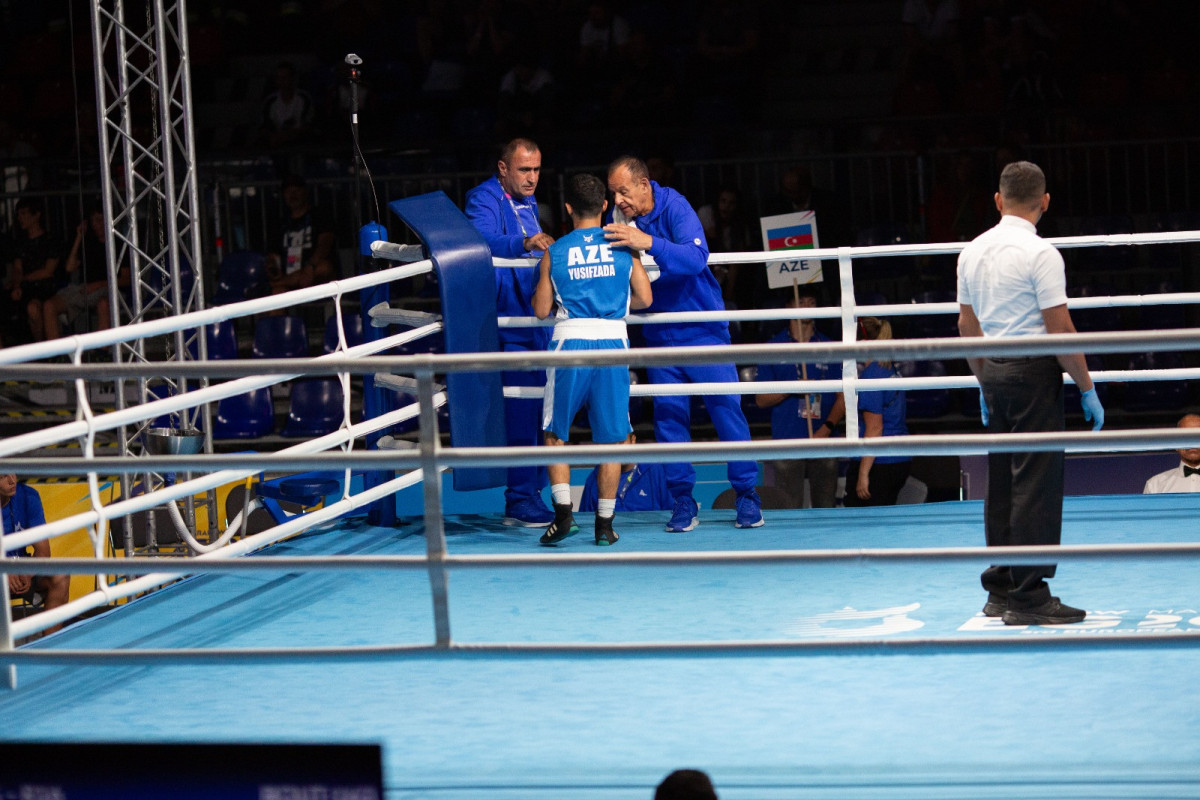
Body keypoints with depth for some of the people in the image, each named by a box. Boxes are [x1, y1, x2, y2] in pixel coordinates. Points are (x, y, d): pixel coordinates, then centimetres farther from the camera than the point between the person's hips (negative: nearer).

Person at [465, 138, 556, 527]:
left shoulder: (528, 202, 18)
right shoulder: (484, 200, -10)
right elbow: (482, 240, -32)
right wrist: (524, 243, -46)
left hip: (535, 321, 9)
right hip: (507, 323, -9)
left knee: (537, 409, 13)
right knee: (519, 411, -11)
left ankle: (533, 492, 23)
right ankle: (519, 501, -8)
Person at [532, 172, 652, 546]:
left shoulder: (554, 252, 5)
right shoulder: (622, 246, 7)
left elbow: (541, 309, 7)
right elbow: (644, 298, 7)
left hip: (570, 339, -1)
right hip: (613, 340, 1)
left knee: (555, 433, 12)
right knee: (610, 438, 8)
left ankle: (562, 511, -2)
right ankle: (604, 523, 7)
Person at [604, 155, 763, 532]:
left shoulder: (674, 207, -17)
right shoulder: (619, 218, -3)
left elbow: (697, 257, -32)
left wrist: (648, 242, -43)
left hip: (702, 327, -4)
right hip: (660, 334, 4)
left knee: (725, 407, -4)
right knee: (668, 414, 0)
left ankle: (747, 495, 4)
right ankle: (683, 500, 6)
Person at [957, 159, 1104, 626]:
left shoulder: (972, 252, 8)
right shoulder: (1039, 253, -14)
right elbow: (1060, 329, -15)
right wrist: (1087, 388, -7)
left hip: (994, 373, 7)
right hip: (1034, 370, -7)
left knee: (1001, 481, 13)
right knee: (1037, 484, -6)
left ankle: (1000, 591, 17)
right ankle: (1029, 597, -7)